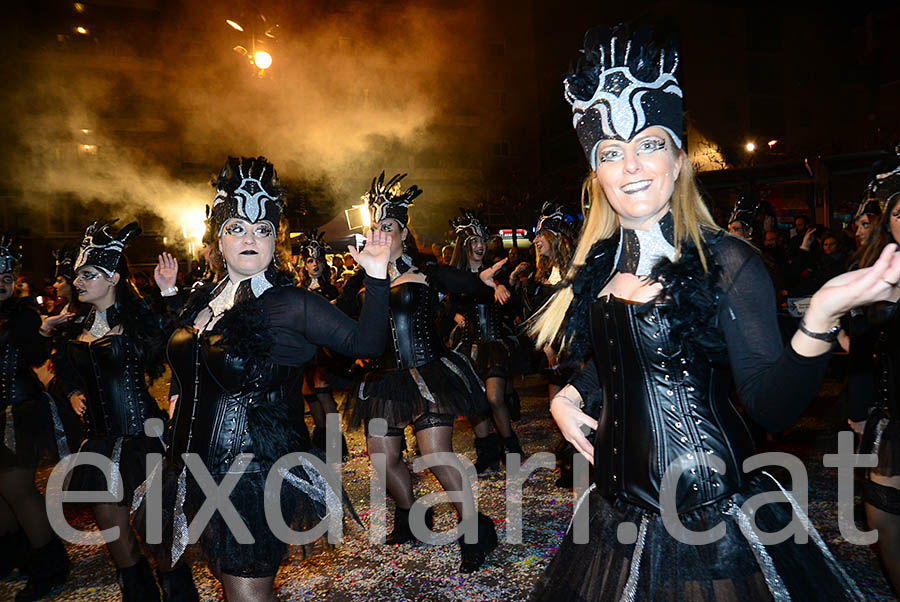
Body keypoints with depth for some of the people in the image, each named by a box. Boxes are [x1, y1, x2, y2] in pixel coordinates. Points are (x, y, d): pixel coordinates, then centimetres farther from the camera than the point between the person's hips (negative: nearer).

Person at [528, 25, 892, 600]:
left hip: (713, 519, -5)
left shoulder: (726, 262, -14)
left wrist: (822, 316, -33)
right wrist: (566, 397, 2)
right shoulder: (599, 264, 1)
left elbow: (773, 408, -19)